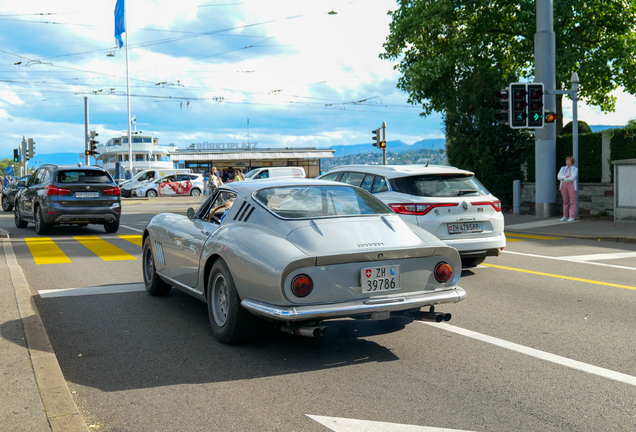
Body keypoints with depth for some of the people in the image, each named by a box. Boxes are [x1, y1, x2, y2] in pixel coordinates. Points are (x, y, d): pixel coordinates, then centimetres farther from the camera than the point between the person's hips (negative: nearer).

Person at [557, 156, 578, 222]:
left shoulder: (575, 169, -3)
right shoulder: (563, 168, 10)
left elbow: (572, 178, -16)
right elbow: (559, 177, -2)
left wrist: (563, 178, -8)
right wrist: (566, 177, -16)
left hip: (572, 185, -5)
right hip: (564, 186, 5)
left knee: (572, 201, -7)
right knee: (565, 201, 7)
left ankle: (571, 217, -9)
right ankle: (565, 216, 11)